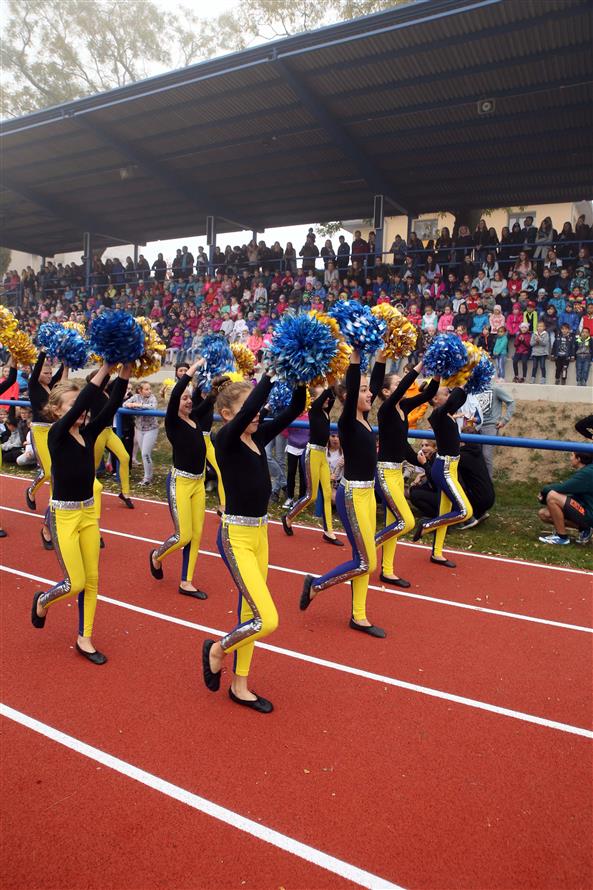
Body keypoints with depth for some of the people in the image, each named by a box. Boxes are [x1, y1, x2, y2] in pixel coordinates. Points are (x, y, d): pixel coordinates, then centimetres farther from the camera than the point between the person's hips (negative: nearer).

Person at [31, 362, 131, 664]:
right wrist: (105, 368, -33)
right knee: (76, 583, -2)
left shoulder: (88, 433, 2)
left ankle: (84, 639, 23)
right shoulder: (56, 435, -14)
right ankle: (42, 600, 31)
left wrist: (126, 370, -19)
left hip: (88, 511, 6)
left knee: (92, 580, 9)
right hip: (63, 514, -6)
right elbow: (80, 404, -30)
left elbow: (112, 406, -9)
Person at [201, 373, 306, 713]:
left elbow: (295, 409, 4)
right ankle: (217, 649, 19)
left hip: (260, 532, 8)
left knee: (251, 613, 16)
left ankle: (240, 686, 32)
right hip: (236, 536, -8)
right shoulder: (226, 440, -16)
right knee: (267, 620, -10)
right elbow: (249, 409, -33)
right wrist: (271, 372, -30)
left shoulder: (258, 437, 4)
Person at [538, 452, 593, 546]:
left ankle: (562, 537, -11)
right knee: (543, 514, 6)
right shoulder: (585, 471, 11)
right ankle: (583, 529, 9)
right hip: (585, 513, 10)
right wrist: (544, 496, -6)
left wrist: (544, 490, -4)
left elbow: (561, 488, -25)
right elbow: (565, 489, 10)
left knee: (552, 496, -24)